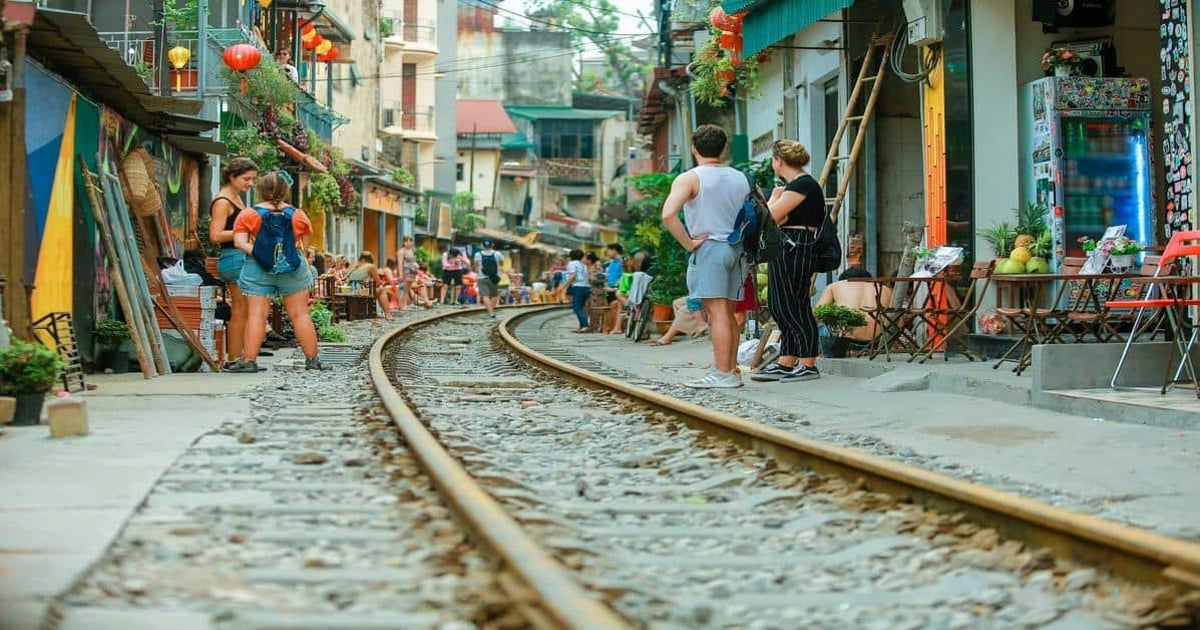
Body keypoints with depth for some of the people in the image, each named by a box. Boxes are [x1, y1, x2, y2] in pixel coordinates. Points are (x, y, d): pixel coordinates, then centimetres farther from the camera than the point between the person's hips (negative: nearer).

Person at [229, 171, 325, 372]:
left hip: (258, 269, -1)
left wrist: (256, 251, -4)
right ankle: (312, 359, 12)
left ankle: (249, 360, -8)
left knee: (256, 315, -2)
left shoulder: (248, 215, -1)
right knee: (300, 314, 7)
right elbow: (305, 244, 6)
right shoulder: (298, 215, 4)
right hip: (291, 268, 1)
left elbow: (239, 242, -9)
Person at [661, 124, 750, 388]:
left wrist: (689, 243, -12)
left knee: (717, 313, -8)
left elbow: (668, 215, -20)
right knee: (728, 313, 13)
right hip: (737, 249, 6)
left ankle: (722, 374, -9)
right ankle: (731, 368, 16)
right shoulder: (741, 178, 12)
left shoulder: (690, 179, -7)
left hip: (708, 248, -6)